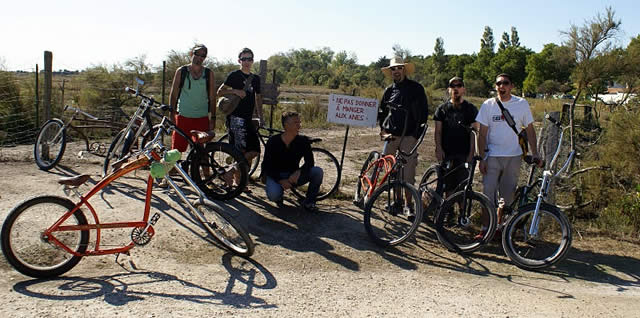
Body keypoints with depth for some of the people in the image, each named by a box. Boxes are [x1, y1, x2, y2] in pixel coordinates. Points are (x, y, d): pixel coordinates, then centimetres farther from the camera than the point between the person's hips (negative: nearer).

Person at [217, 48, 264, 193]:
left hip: (248, 119, 7)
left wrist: (260, 116, 17)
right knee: (241, 151, -15)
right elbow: (220, 91, -2)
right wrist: (235, 91, -17)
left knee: (254, 151, 1)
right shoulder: (234, 75, -1)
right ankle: (239, 182, -4)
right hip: (235, 117, -7)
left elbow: (258, 97, 25)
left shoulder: (256, 78, 17)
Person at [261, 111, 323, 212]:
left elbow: (309, 161, -8)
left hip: (294, 176, 3)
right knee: (273, 195, -35)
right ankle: (279, 197, 5)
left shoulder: (303, 141, -7)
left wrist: (299, 172, -28)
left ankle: (308, 203, -6)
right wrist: (280, 180, -25)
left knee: (318, 171, -21)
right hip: (276, 176, -3)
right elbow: (266, 167, -11)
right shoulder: (273, 141, -12)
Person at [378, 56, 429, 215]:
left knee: (408, 172, -4)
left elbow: (424, 112, 0)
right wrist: (383, 128, 8)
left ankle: (408, 204, 7)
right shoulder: (389, 90, 12)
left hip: (409, 136, -4)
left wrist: (417, 133, -7)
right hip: (391, 135, 4)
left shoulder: (416, 88, 1)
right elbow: (382, 111, 22)